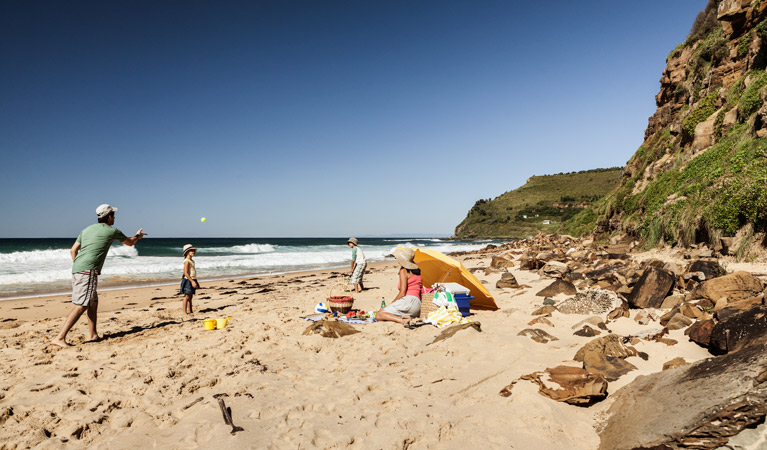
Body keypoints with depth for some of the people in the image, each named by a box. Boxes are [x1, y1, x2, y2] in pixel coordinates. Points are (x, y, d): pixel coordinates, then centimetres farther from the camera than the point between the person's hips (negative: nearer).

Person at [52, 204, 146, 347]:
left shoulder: (86, 230, 19)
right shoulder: (112, 231, 2)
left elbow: (73, 251, 16)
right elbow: (130, 242, 18)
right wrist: (138, 236, 39)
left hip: (77, 269, 8)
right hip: (88, 271, -8)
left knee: (93, 302, 16)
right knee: (81, 306, -9)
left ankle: (94, 335, 20)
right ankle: (60, 338, -14)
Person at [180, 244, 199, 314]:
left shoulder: (192, 261, 14)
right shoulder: (187, 261, -14)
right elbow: (186, 273, -20)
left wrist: (196, 282, 22)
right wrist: (192, 281, -23)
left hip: (192, 280, 9)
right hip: (188, 280, -9)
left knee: (190, 297, 12)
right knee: (187, 296, -5)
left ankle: (190, 311, 18)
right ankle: (185, 311, -2)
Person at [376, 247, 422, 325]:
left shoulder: (403, 271, -5)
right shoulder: (416, 271, 20)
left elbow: (402, 293, -11)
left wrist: (392, 303, 1)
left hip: (409, 301, -9)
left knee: (378, 315, -12)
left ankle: (402, 320, -29)